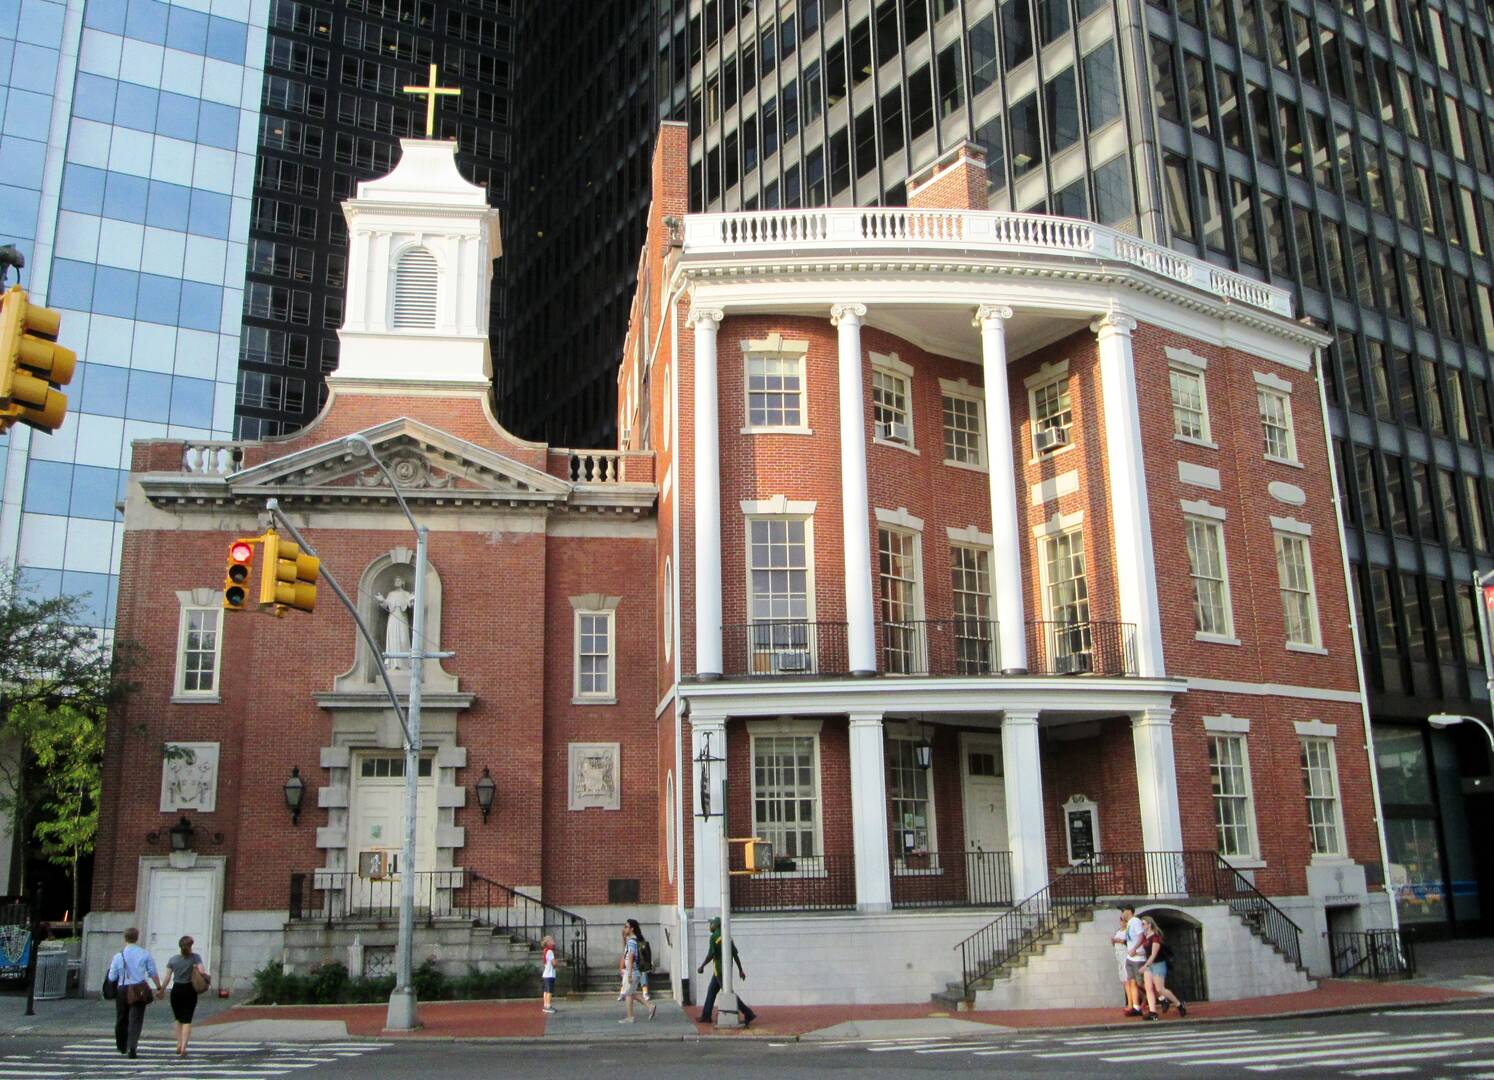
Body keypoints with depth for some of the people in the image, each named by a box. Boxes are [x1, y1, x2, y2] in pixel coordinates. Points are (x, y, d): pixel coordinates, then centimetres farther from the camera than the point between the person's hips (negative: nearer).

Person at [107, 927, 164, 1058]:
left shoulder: (118, 956, -2)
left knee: (121, 1019, 17)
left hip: (123, 991, 1)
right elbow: (153, 973, 1)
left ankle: (122, 1046, 32)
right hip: (140, 991, -1)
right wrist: (159, 987, 11)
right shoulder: (145, 954, -2)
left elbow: (112, 977, 1)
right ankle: (132, 1047, -14)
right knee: (136, 1020, 1)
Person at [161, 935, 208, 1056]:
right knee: (187, 1020, 1)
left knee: (178, 1019, 18)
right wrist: (206, 975, 2)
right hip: (190, 991, -2)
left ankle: (179, 1045, 16)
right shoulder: (195, 957, -7)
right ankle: (183, 1047, -9)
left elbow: (167, 978, -1)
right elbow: (202, 971, -18)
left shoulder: (173, 959, 0)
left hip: (176, 991, 2)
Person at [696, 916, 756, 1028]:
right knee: (711, 991, 16)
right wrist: (740, 970, 8)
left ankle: (748, 1014, -10)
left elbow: (711, 955, -21)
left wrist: (702, 966, -11)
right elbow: (735, 954, 7)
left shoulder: (714, 937, -15)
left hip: (719, 969, -9)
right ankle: (706, 1016, 19)